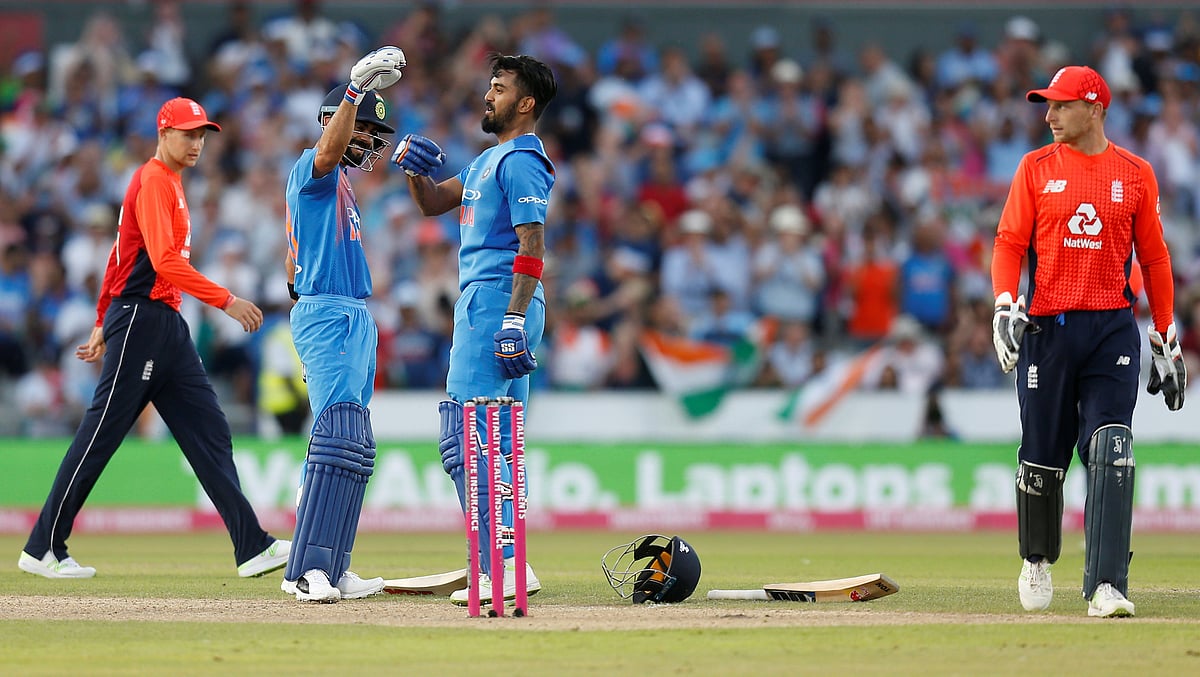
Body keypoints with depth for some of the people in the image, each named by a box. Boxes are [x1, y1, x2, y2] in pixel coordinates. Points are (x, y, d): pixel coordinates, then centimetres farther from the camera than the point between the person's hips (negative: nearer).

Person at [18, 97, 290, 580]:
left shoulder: (169, 182, 20)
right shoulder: (154, 182, -11)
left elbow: (120, 255, 24)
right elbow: (165, 262, -23)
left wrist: (104, 322, 25)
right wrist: (226, 301, -25)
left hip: (168, 324, 10)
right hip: (141, 319, -10)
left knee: (209, 431, 2)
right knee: (101, 435, -5)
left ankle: (252, 547, -3)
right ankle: (43, 549, 2)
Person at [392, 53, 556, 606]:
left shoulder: (521, 161, -11)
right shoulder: (489, 160, 21)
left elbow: (532, 246, -19)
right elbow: (432, 203, 23)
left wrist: (514, 319, -26)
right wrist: (414, 168, 2)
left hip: (495, 304, -11)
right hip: (484, 306, 11)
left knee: (467, 441, -14)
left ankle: (501, 569, -17)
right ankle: (512, 567, 12)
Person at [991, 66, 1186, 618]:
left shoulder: (1136, 174, 7)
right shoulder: (1036, 168, 7)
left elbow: (1154, 259, 11)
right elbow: (1009, 243, 3)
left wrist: (1166, 342, 10)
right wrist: (1005, 305, -14)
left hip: (1113, 327, -1)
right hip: (1046, 326, 1)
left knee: (1111, 454, -13)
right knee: (1042, 458, 5)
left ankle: (1106, 587, -18)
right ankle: (1037, 561, 30)